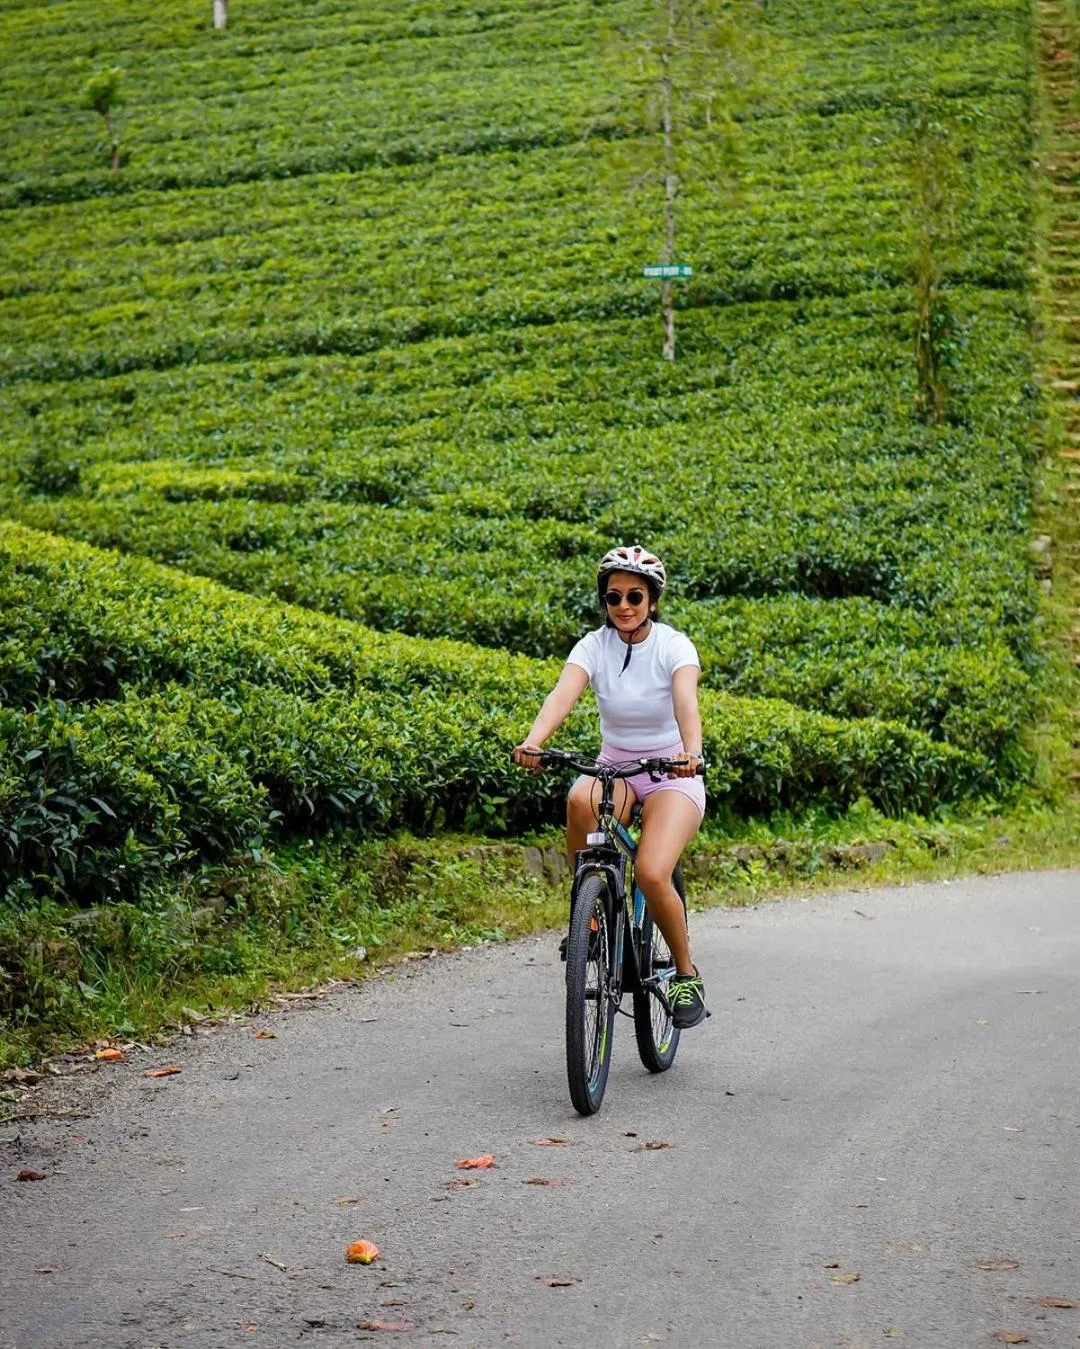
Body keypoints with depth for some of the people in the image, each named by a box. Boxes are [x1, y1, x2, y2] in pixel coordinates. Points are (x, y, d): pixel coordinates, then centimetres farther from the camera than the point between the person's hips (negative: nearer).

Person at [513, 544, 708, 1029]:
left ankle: (686, 974, -1)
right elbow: (563, 694, -25)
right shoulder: (594, 645, -6)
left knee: (651, 875, -26)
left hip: (671, 775, -2)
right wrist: (532, 741, -45)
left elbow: (686, 701, -31)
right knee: (580, 800, -35)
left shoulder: (674, 646, -13)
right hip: (613, 767, 2)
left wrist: (693, 752, -52)